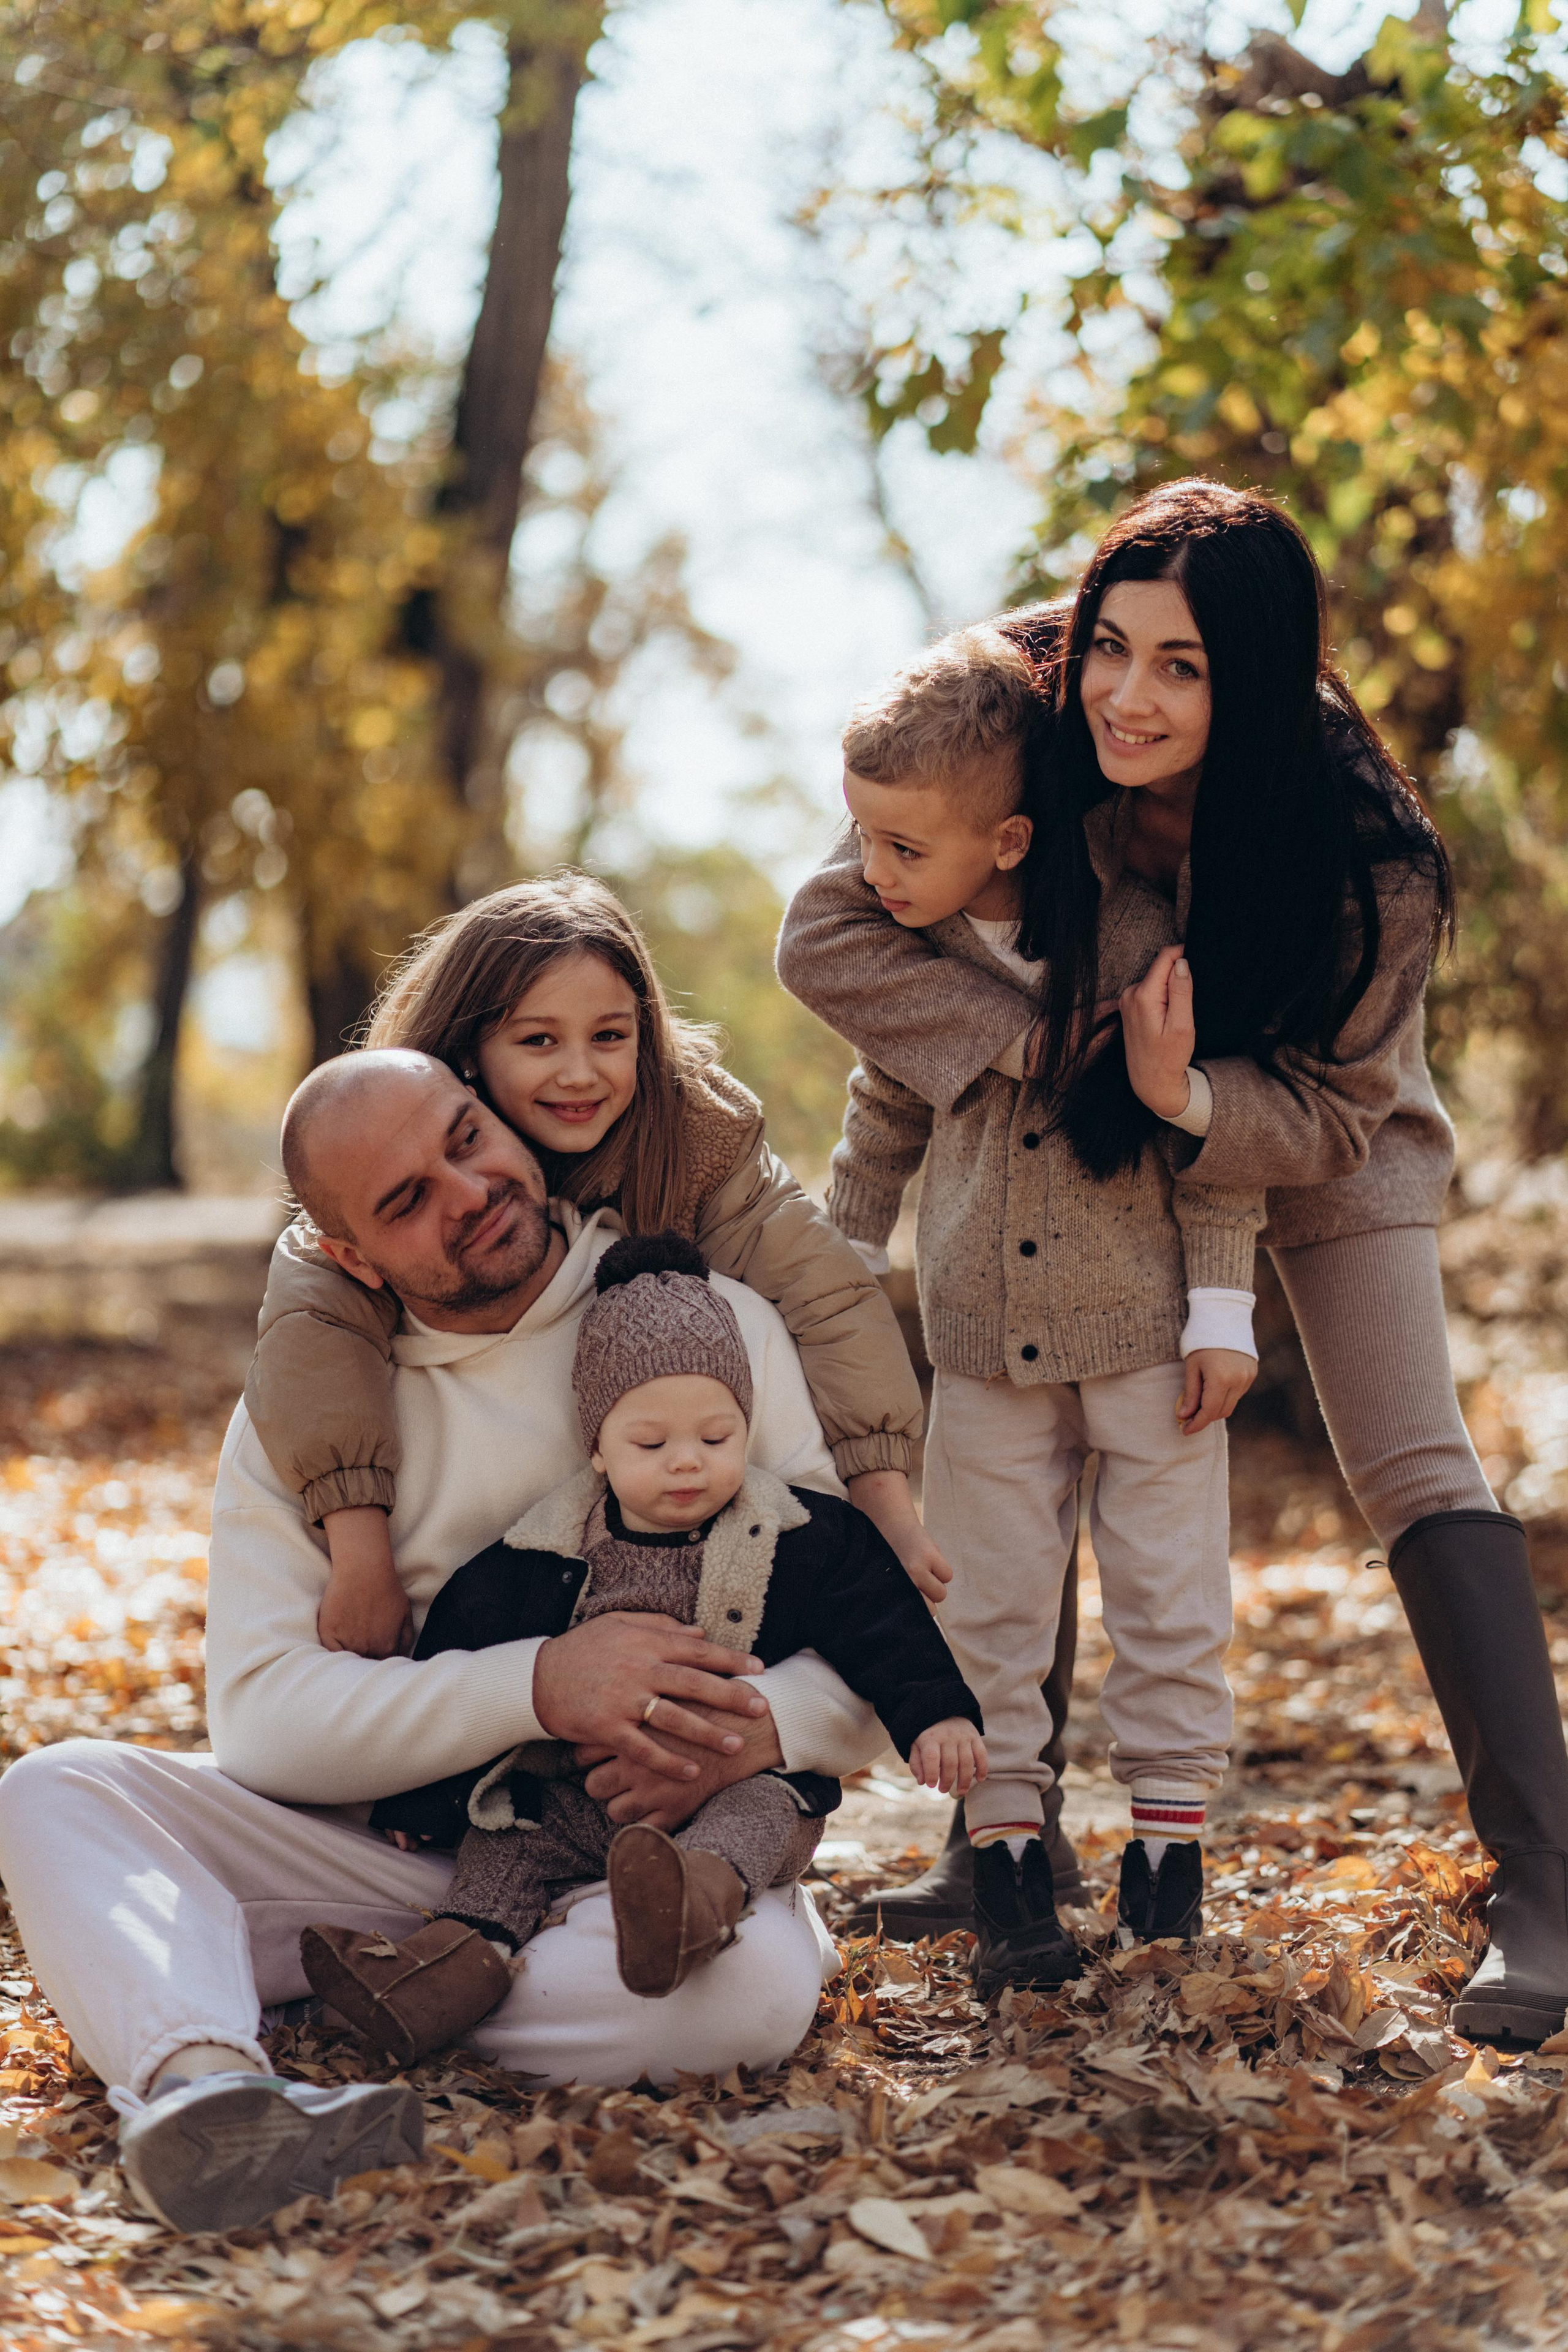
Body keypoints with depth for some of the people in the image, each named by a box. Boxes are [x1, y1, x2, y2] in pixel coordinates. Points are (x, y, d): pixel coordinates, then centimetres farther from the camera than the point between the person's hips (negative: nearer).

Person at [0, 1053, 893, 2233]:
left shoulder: (715, 1323, 0)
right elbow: (260, 1714, -9)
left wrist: (760, 1729, -23)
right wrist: (541, 1685, -24)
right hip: (391, 1842, 2)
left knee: (756, 1980, -36)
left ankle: (337, 1994, -24)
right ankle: (206, 2086, -46)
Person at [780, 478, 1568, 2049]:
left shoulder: (1365, 851, -34)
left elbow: (1334, 1112, -24)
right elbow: (826, 935, -29)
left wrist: (1190, 1102, -44)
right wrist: (1048, 1044, -36)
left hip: (1325, 1147, -3)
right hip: (1099, 1143, 3)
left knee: (1415, 1468, -15)